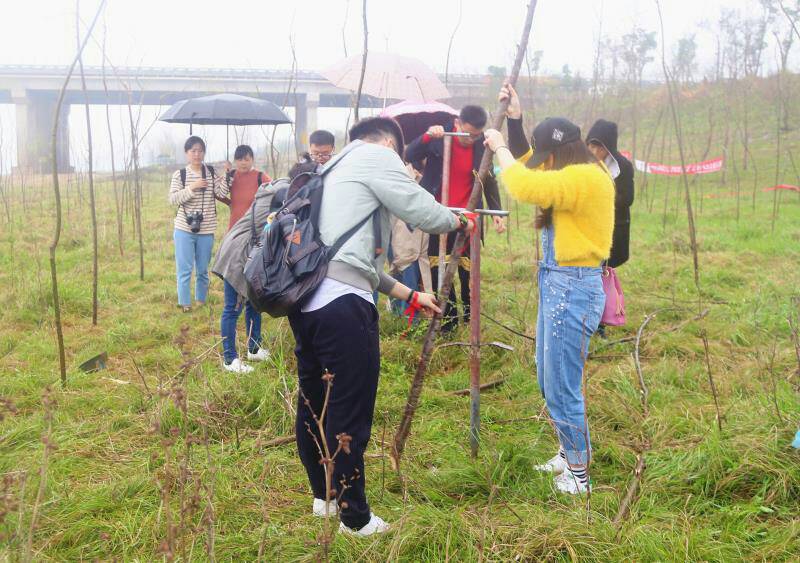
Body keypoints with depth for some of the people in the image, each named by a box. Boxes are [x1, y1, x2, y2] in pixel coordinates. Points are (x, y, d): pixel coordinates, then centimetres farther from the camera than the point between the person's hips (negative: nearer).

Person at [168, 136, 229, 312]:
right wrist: (192, 188, -19)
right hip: (184, 229, -2)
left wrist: (227, 175, -18)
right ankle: (184, 304, 7)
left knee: (202, 270, 12)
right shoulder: (179, 175, -1)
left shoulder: (211, 172, 4)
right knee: (184, 269, -1)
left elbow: (222, 194, -5)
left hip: (206, 230, 2)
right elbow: (173, 199, -9)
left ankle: (201, 301, 25)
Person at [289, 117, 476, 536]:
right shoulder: (377, 156, 1)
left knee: (313, 403, 20)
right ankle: (355, 518, 12)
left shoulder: (334, 169, 27)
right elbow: (423, 213, -3)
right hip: (342, 305, -10)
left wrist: (409, 295, 30)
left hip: (303, 301, 10)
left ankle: (323, 496, 36)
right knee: (349, 414, 1)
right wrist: (460, 221, 19)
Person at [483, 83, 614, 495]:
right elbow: (529, 169, 26)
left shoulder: (586, 177, -19)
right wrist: (515, 120, 14)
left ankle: (578, 477, 11)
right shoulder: (571, 175, 12)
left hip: (573, 288, -11)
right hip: (557, 283, 11)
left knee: (562, 390, -2)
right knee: (549, 383, 20)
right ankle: (568, 455, 36)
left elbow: (524, 186, -29)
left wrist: (499, 147, -12)